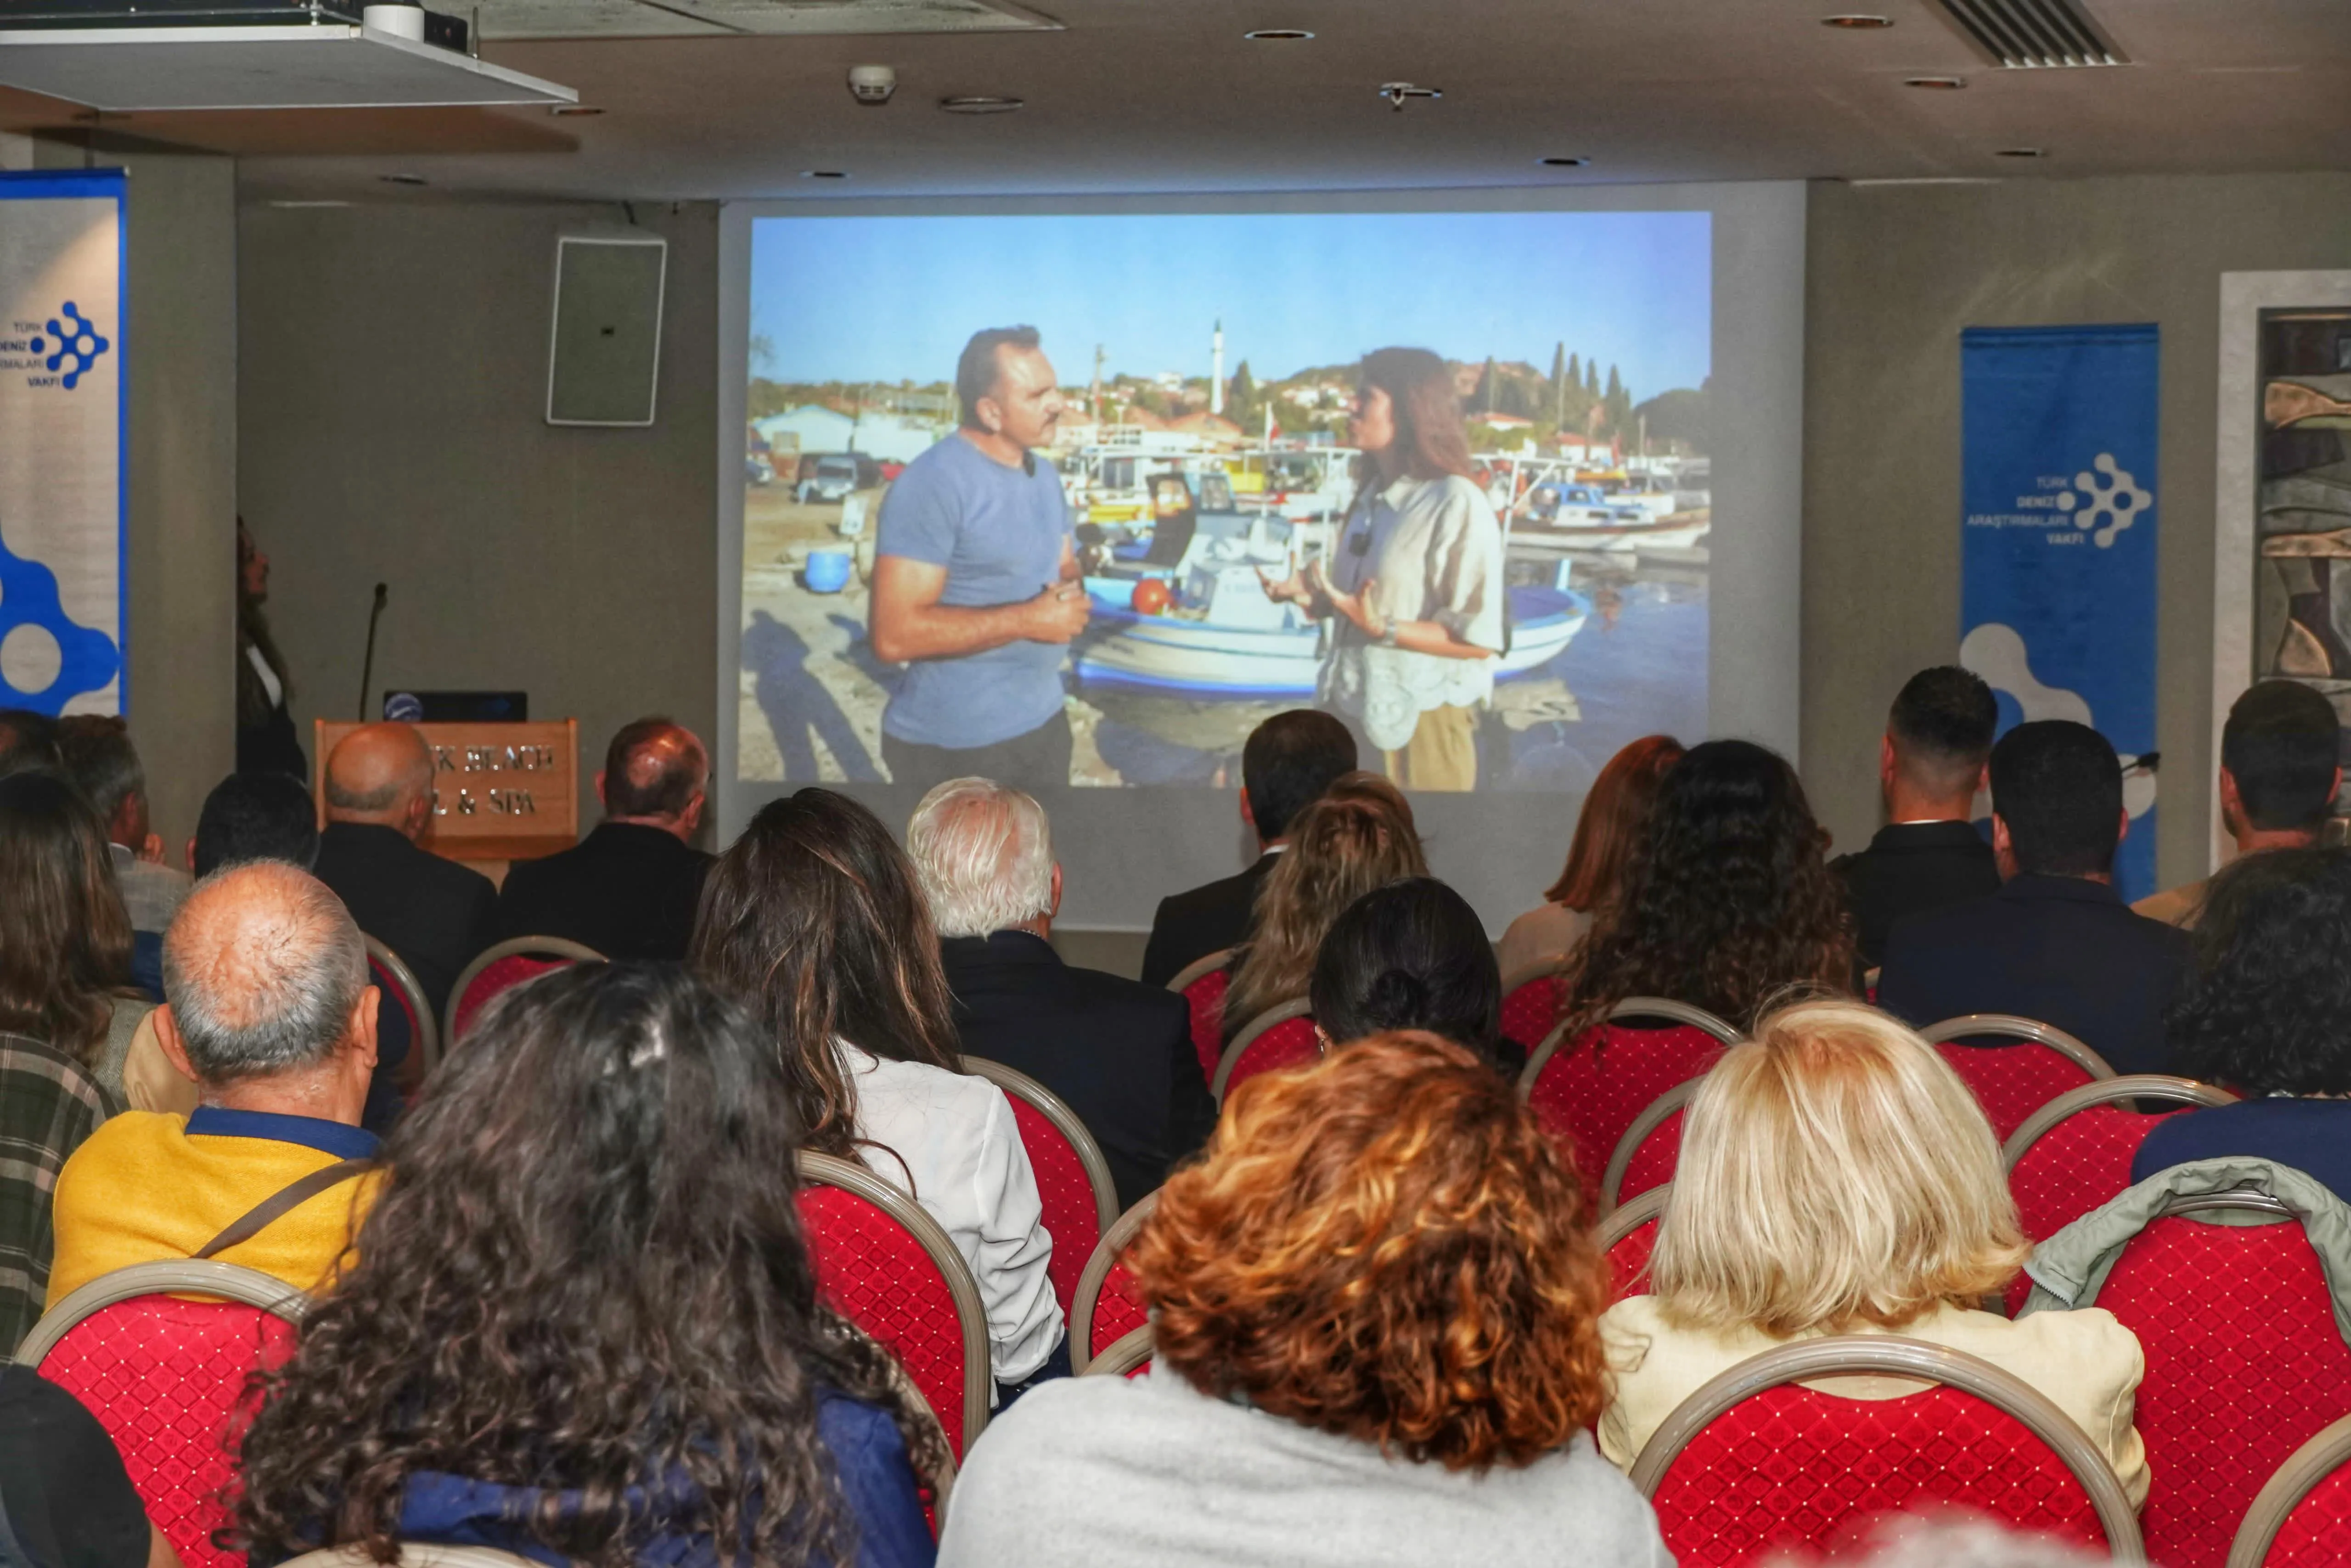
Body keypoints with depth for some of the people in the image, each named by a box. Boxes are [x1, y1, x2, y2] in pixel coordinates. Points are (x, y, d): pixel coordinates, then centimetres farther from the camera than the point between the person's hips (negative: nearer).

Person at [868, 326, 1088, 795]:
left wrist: (1072, 596, -6)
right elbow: (893, 635, -24)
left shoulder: (1045, 475, 11)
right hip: (953, 746, -8)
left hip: (1045, 721, 8)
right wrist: (1027, 620, -23)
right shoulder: (933, 484, -19)